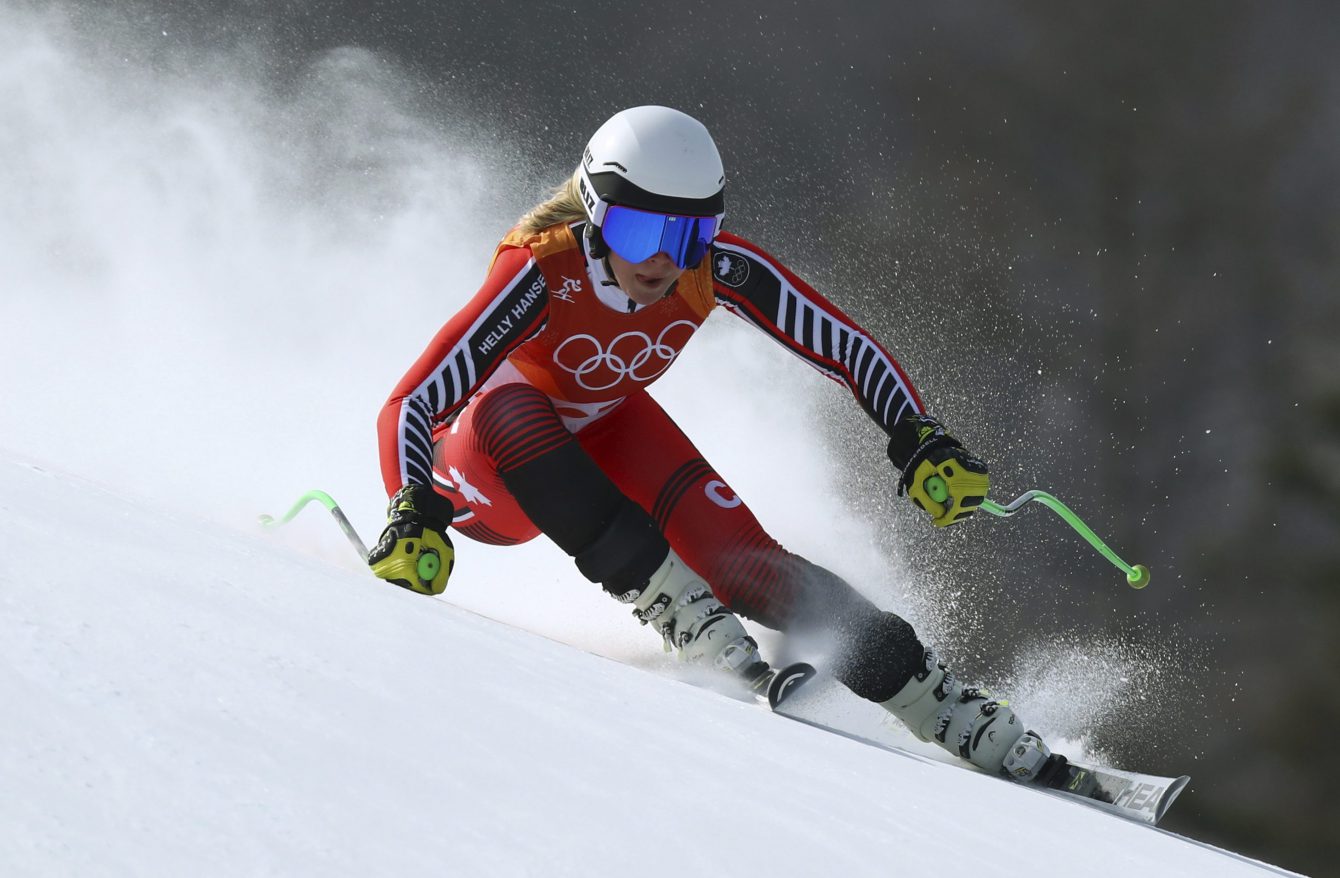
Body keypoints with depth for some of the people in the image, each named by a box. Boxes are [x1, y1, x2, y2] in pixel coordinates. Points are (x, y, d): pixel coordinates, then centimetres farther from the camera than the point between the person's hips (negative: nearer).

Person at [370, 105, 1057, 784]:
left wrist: (920, 443, -29)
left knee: (742, 557, -20)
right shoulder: (542, 273, -36)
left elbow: (847, 347, -15)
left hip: (604, 432, 3)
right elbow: (410, 405, -39)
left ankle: (951, 713, -14)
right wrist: (413, 520, -55)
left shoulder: (718, 268, -24)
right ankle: (677, 608, -37)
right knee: (506, 407, -39)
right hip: (489, 473, -3)